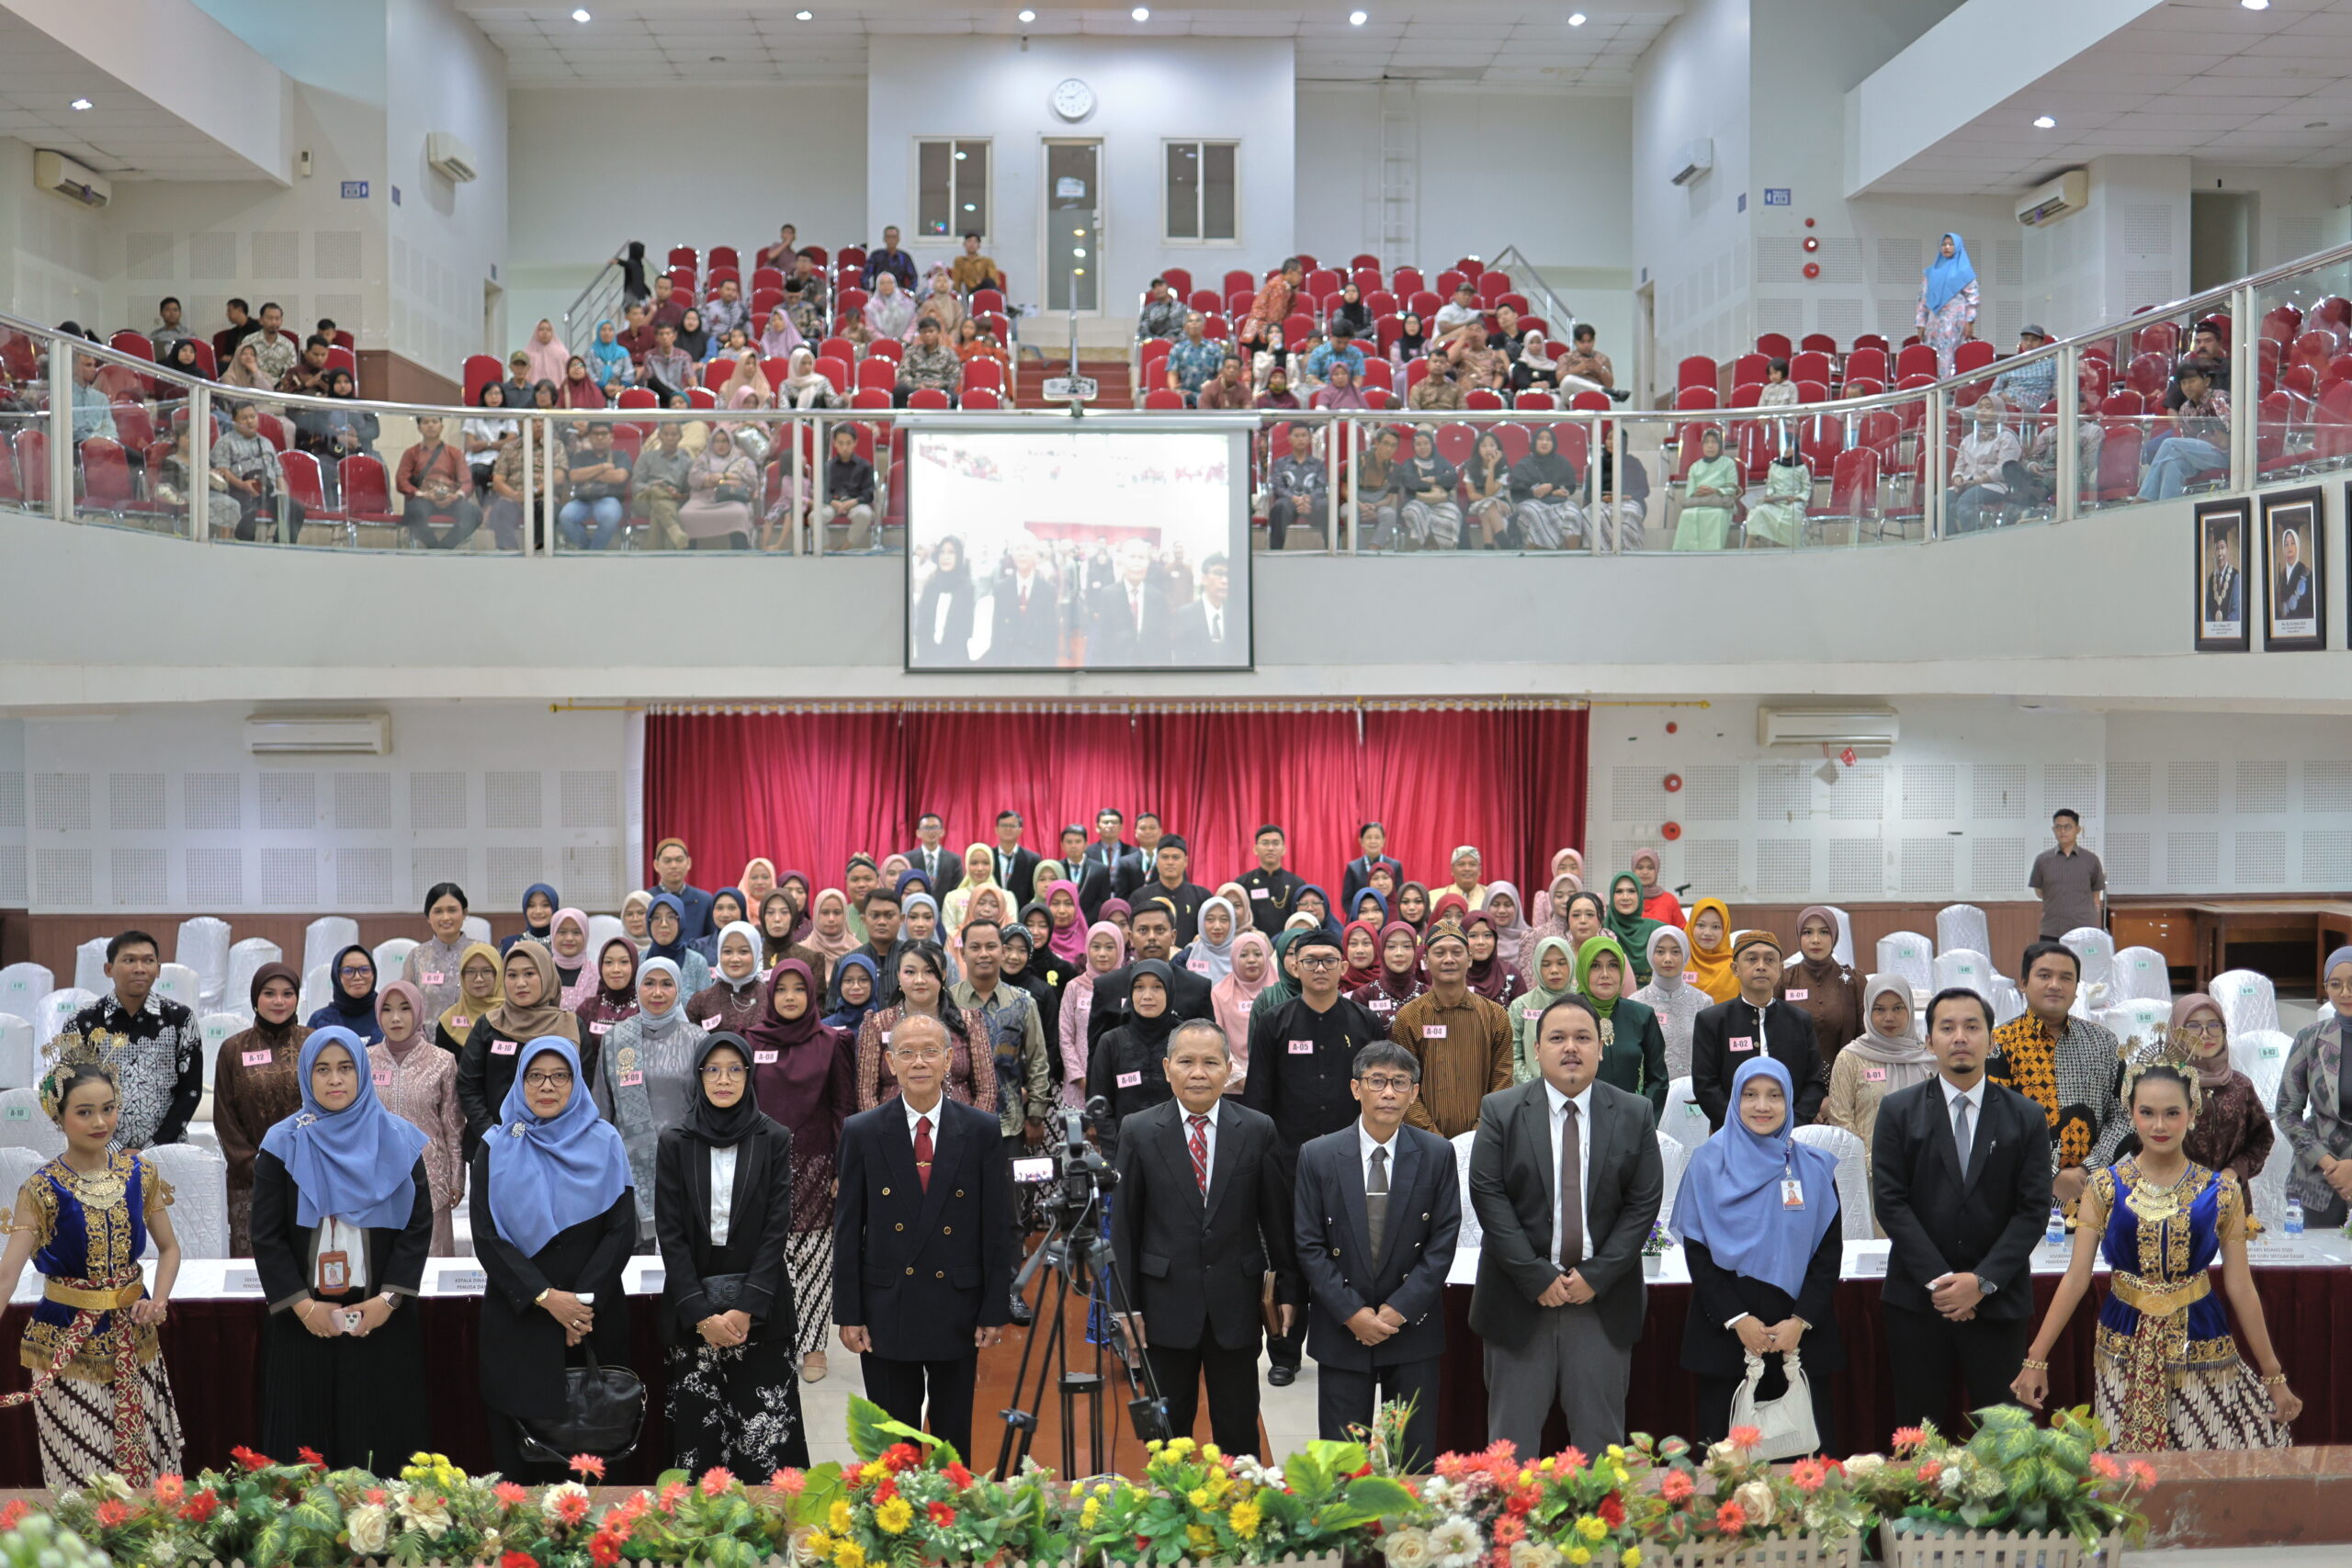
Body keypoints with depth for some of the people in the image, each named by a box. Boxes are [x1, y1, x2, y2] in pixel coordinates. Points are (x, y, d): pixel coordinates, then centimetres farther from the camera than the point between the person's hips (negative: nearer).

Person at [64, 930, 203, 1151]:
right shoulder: (82, 1023, 1)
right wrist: (115, 1151, -10)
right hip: (101, 1154, 0)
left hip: (165, 1150, 0)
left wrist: (156, 1145, -9)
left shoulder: (180, 1019, 2)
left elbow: (191, 1090, 1)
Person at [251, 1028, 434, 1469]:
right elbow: (267, 1236, 0)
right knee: (306, 1433, 2)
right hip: (303, 1323, 0)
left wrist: (388, 1299, -9)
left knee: (381, 1431, 2)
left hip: (382, 1321, 0)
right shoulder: (283, 1144, 3)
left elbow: (419, 1225, 1)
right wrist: (303, 1305, -9)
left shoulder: (397, 1141, 3)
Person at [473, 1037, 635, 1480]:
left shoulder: (604, 1143, 4)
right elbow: (487, 1238, -3)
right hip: (518, 1319, 0)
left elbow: (622, 1230, 0)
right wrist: (545, 1297, -13)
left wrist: (584, 1301, -11)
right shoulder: (496, 1149, 4)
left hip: (594, 1317, 0)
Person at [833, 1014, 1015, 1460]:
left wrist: (997, 1309, -3)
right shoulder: (862, 1132, 0)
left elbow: (999, 1227, 0)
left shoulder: (983, 1131, -1)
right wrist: (848, 1313, -2)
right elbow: (847, 1230, 1)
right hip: (886, 1313, 0)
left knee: (954, 1439, 11)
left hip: (958, 1311, 0)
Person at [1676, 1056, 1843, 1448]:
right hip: (1725, 1331, -1)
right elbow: (1696, 1250, 0)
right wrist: (1736, 1319, -9)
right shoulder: (1708, 1163, 2)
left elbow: (1830, 1250, 4)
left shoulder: (1815, 1167, 7)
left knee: (1808, 1452, 0)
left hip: (1801, 1333, 1)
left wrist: (1802, 1320, -7)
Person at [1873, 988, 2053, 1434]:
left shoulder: (2026, 1117, 6)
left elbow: (2033, 1209, 0)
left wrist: (1982, 1281, -11)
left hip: (1998, 1300, 1)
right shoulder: (1898, 1111, 3)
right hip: (1916, 1300, 0)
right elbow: (1890, 1202, -3)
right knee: (1917, 1436, 5)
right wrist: (1937, 1280, -12)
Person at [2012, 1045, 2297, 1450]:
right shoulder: (2104, 1188, -2)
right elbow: (2076, 1279, -4)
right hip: (2125, 1352, 0)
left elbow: (2240, 1287, 2)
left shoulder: (2222, 1192, -1)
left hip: (2200, 1348, 0)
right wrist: (2036, 1359, -8)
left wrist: (2274, 1376, 4)